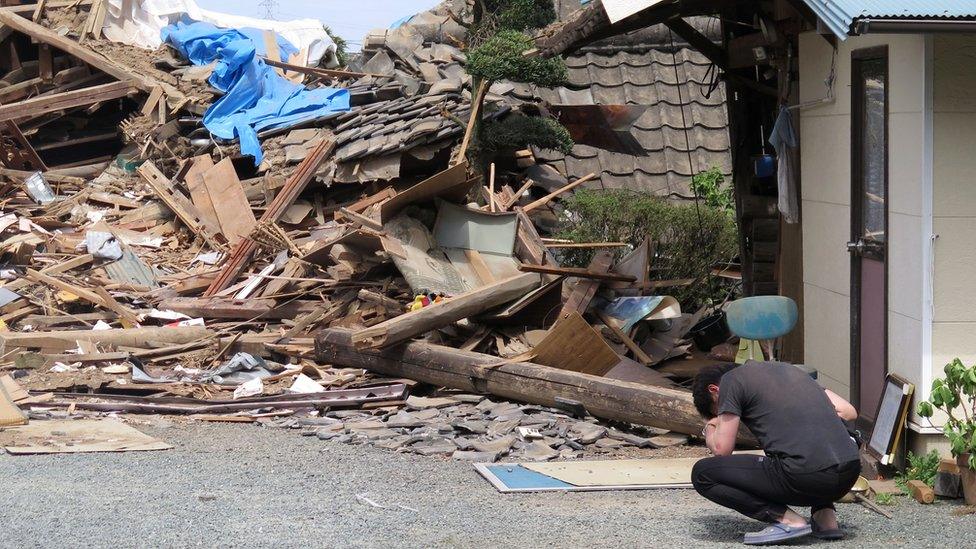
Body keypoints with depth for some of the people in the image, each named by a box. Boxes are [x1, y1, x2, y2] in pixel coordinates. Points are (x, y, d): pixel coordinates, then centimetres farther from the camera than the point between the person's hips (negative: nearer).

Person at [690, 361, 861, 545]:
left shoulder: (730, 380, 8)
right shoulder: (787, 368, 28)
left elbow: (722, 449, 6)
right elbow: (849, 412, 26)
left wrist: (710, 429, 27)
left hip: (805, 478, -6)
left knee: (702, 473, 7)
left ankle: (787, 519, -3)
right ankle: (825, 515, 19)